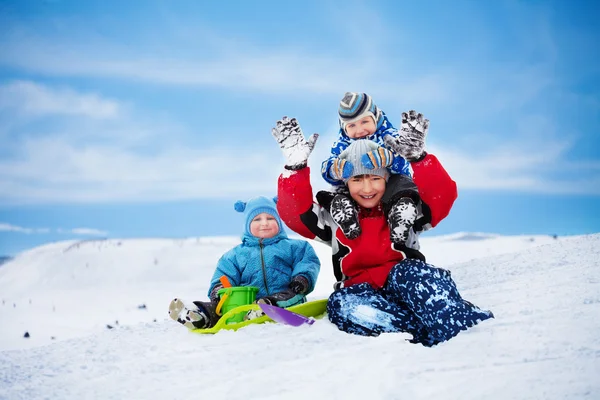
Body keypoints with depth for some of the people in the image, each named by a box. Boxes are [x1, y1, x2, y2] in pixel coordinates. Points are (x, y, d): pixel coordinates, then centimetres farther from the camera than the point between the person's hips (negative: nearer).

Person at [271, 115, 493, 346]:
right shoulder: (336, 219, 14)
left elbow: (443, 195, -4)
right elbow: (294, 213, 1)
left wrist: (417, 158, -17)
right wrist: (296, 166, -10)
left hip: (408, 289, 0)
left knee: (407, 272, -34)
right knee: (340, 303, -34)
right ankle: (429, 333, -45)